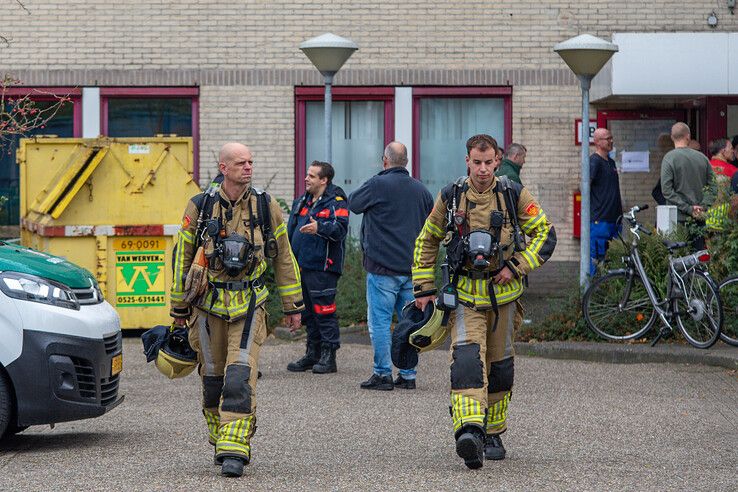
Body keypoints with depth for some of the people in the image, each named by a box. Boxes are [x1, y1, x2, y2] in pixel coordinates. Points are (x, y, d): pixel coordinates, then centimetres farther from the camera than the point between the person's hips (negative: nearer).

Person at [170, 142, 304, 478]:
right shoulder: (199, 208, -2)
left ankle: (234, 450, -15)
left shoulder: (265, 207, 1)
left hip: (248, 305, -1)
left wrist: (293, 306, 10)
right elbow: (182, 257, 7)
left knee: (240, 377, -13)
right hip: (209, 304, 1)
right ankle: (220, 441, 27)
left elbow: (283, 258, 9)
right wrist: (179, 308, 11)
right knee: (213, 378, 8)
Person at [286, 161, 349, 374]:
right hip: (301, 266, 8)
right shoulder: (302, 202, 18)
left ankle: (328, 357, -4)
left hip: (322, 268, -8)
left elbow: (340, 229, -21)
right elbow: (291, 230, 26)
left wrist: (320, 227, -36)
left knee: (323, 311, -8)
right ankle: (312, 354, 21)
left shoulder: (336, 203, -7)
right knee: (309, 312, 14)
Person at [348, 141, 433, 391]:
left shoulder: (377, 184, -10)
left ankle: (382, 374, -2)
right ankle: (408, 374, 12)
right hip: (414, 267, 6)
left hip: (383, 267, -6)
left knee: (380, 320, -1)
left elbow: (353, 202, 4)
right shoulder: (420, 189, 8)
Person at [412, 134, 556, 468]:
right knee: (467, 360, -21)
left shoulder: (514, 195, -3)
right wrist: (423, 287, 8)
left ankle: (493, 435, 28)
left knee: (499, 366, 11)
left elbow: (546, 234, 3)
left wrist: (516, 267, -9)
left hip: (504, 293, 1)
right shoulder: (450, 198, -1)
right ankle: (469, 432, -36)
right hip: (466, 294, -1)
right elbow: (427, 242, 12)